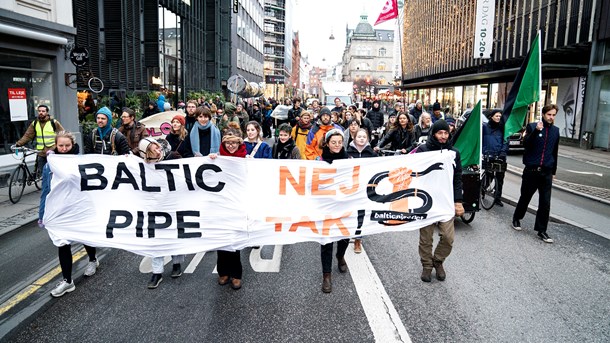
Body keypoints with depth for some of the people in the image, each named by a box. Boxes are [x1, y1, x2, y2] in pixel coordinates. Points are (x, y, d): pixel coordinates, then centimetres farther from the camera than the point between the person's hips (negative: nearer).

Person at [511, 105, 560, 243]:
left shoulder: (555, 130, 10)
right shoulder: (532, 126, -3)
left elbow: (554, 152, 17)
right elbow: (525, 144, -16)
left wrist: (553, 171, 20)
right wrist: (536, 131, -29)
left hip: (546, 173, 3)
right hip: (531, 170, -3)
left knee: (545, 203, 0)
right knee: (525, 197, 11)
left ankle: (541, 230, 8)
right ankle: (517, 219, 33)